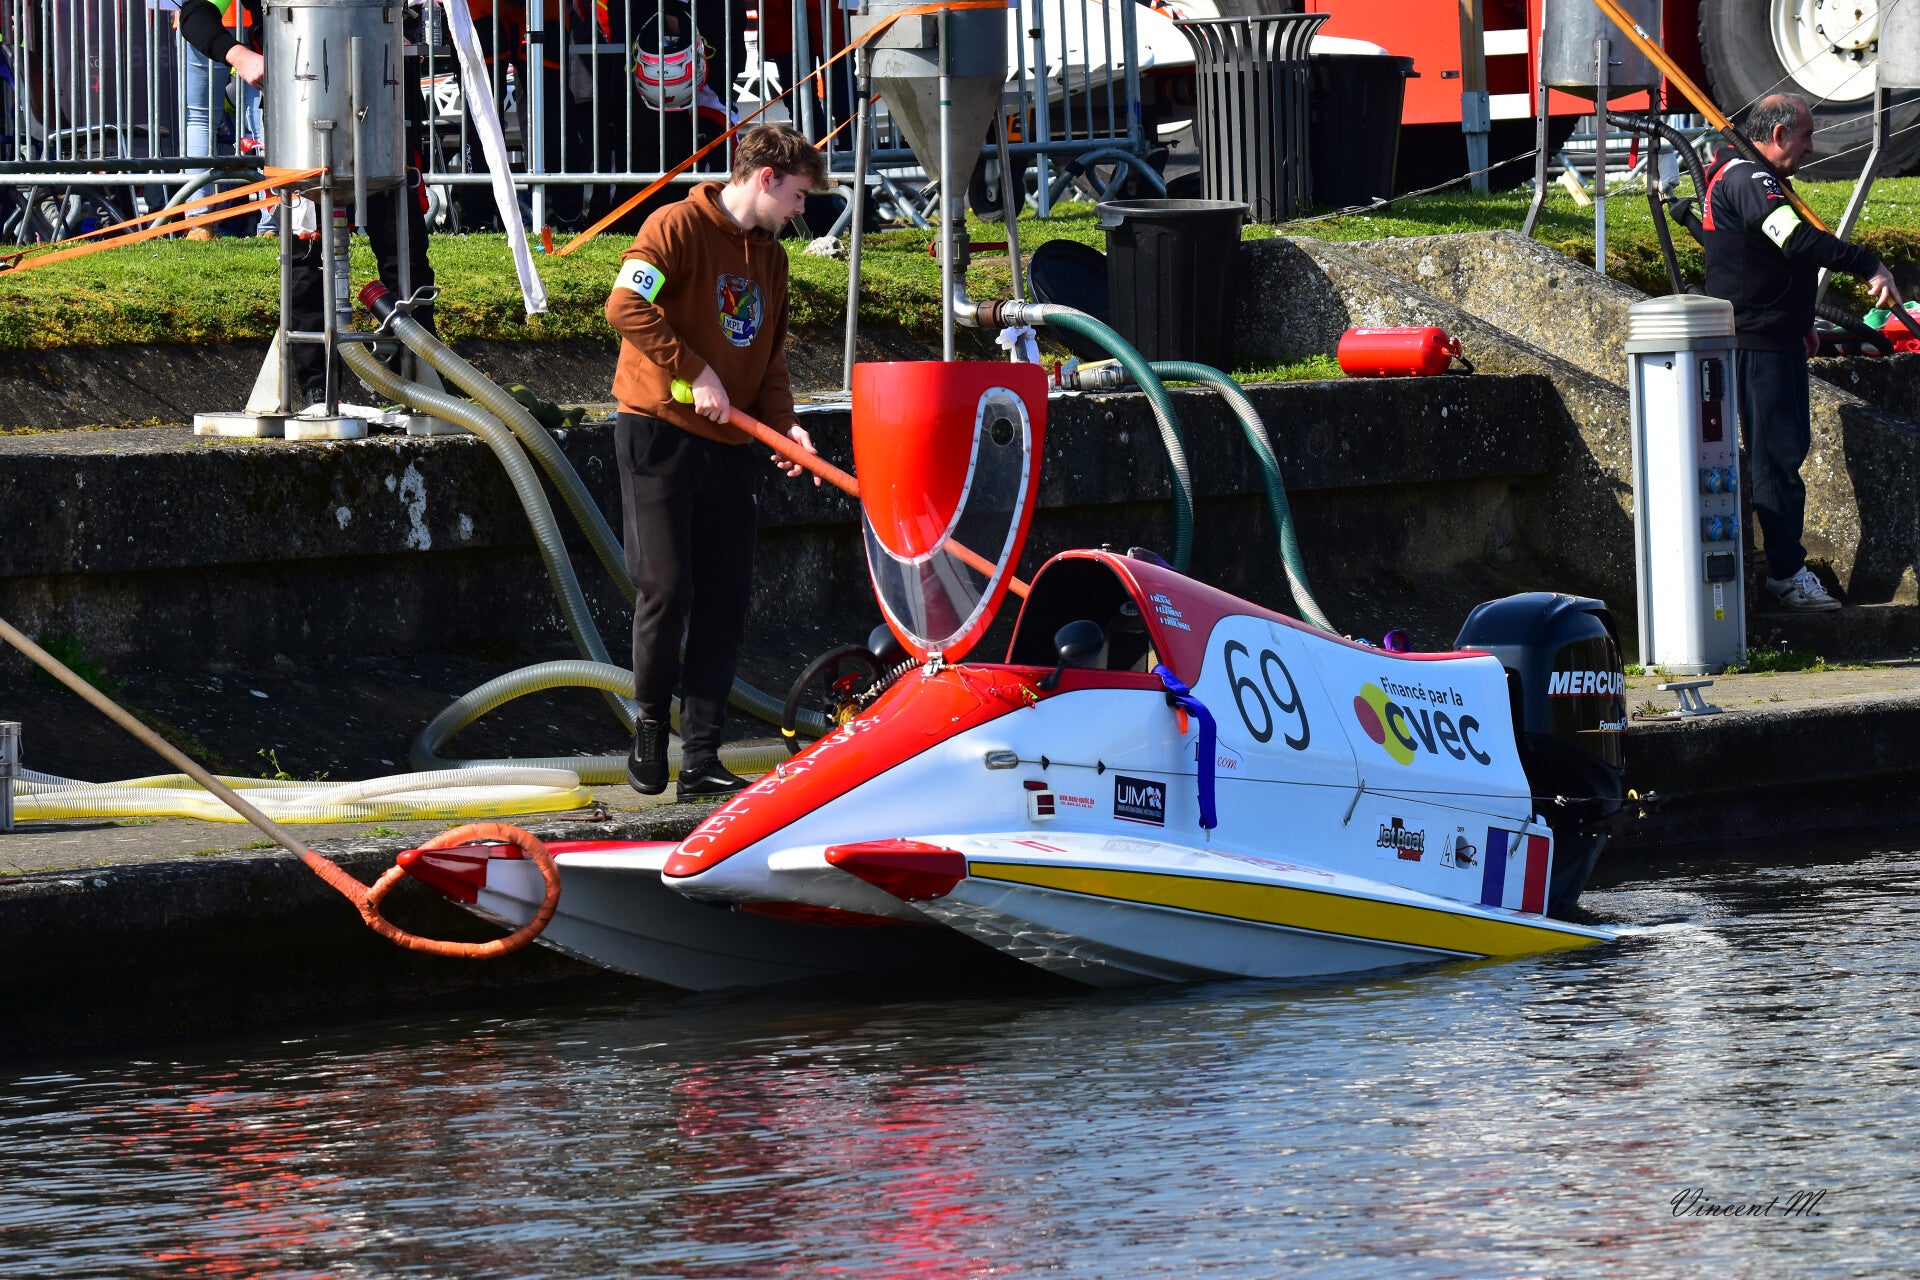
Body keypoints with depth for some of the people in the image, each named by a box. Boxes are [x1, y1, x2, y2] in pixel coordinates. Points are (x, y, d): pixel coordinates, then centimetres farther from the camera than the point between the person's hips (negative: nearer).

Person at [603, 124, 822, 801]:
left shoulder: (771, 257, 16)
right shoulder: (679, 226, -7)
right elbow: (626, 306, -19)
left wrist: (782, 422, 4)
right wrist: (695, 372, -20)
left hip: (728, 445, 7)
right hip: (659, 436, -7)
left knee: (726, 600, 2)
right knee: (666, 590, -7)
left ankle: (702, 760, 5)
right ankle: (651, 723, 16)